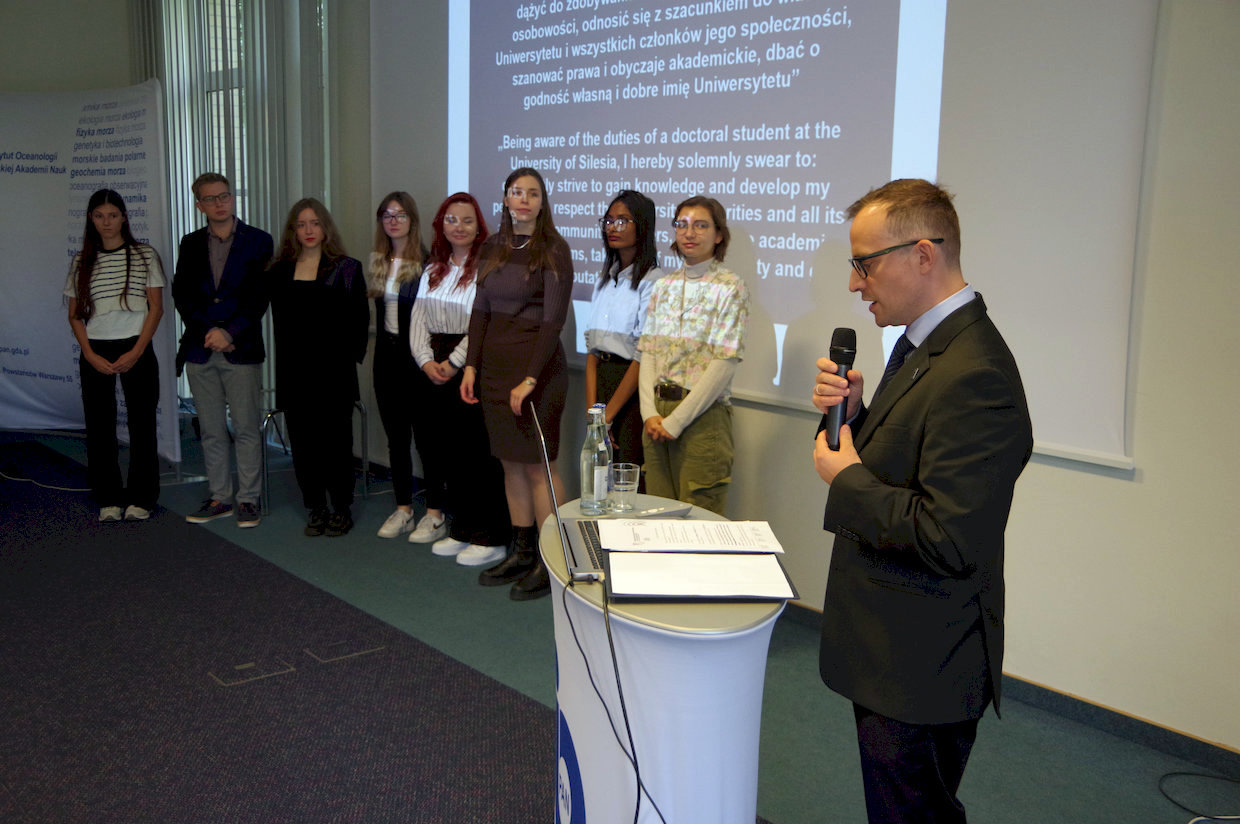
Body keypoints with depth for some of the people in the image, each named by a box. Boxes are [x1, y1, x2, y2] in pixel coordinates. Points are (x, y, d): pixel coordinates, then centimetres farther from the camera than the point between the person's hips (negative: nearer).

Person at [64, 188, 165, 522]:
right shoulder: (81, 262, 9)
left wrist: (135, 353, -9)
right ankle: (109, 500, 12)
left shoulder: (145, 256, 2)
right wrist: (91, 356, -5)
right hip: (95, 352, 2)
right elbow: (75, 315, 8)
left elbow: (156, 308, -1)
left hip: (136, 349, -2)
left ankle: (141, 499, 9)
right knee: (99, 426, 3)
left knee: (142, 423, -1)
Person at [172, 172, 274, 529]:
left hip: (241, 350, -3)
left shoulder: (258, 241, 2)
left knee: (246, 429, -1)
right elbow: (181, 294, 5)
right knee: (211, 431, 9)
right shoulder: (190, 244, 12)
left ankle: (248, 499, 8)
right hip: (200, 350, 3)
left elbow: (260, 296, -4)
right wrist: (208, 331, -9)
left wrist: (230, 333, -13)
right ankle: (219, 498, 18)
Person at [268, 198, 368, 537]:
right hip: (295, 372, 3)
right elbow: (279, 321, 12)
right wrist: (285, 362, 4)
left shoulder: (346, 269, 3)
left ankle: (341, 509, 11)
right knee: (303, 442, 5)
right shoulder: (280, 271, 11)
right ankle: (316, 509, 17)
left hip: (334, 370, -3)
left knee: (336, 440, 0)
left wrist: (349, 356, -5)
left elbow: (359, 318, 1)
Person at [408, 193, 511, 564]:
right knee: (445, 451, 10)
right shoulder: (433, 271, 16)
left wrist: (454, 363, -13)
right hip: (433, 372, 7)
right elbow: (418, 320, 12)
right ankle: (462, 530, 21)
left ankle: (490, 537, 2)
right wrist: (426, 361, -3)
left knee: (477, 452, -6)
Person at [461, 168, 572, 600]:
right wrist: (471, 366, 5)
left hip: (537, 366, -6)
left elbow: (554, 318, -13)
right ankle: (522, 553, 21)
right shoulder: (493, 248, 11)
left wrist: (531, 378, -19)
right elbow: (481, 310, 13)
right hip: (495, 365, 6)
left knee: (538, 465, -3)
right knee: (510, 463, 10)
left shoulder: (553, 249, -8)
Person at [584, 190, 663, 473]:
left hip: (633, 387, -6)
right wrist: (592, 412, -3)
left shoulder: (652, 282, -9)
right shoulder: (604, 280, 13)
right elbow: (592, 347, 8)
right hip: (601, 378, 6)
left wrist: (608, 416, -12)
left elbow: (644, 356, -13)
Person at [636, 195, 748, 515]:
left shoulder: (729, 288, -5)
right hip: (658, 410, 5)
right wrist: (650, 413, -5)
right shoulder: (664, 286, 13)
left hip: (702, 416, -5)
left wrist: (676, 420, -13)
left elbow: (723, 364, -13)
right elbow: (648, 352, 9)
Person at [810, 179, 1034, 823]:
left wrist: (847, 480, -19)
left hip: (922, 671, -10)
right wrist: (852, 413, -3)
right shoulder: (925, 343, 8)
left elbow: (947, 540, -31)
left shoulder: (973, 375, -27)